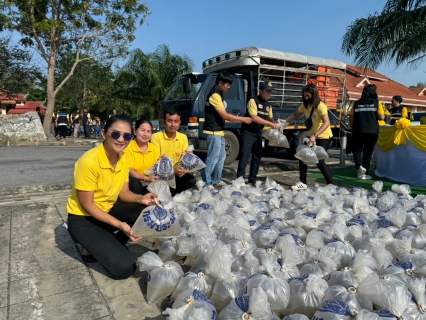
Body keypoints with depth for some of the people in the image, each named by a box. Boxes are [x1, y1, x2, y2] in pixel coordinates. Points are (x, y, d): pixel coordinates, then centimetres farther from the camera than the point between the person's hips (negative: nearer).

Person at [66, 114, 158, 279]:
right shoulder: (89, 161, -28)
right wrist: (119, 225, -28)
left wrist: (140, 198, -21)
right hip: (83, 219, -7)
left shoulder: (123, 159, -5)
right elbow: (87, 204, -22)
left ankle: (112, 245, 5)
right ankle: (91, 249, 10)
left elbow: (123, 192, 1)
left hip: (108, 209, 7)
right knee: (124, 267, -17)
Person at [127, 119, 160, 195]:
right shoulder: (128, 147, -8)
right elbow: (129, 170, -15)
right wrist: (147, 178, -27)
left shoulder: (154, 148, 7)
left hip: (149, 184, 3)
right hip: (133, 182, -3)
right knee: (135, 183, -33)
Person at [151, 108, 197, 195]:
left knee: (191, 180, -22)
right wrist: (172, 169, -30)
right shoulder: (156, 137, -11)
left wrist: (182, 168, -19)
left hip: (176, 172, 5)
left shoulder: (183, 137, 3)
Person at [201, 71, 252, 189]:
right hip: (213, 132, -10)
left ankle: (217, 181, 23)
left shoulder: (218, 94, 15)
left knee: (221, 157, 15)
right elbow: (225, 115, -20)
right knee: (212, 158, -9)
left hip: (218, 131, 10)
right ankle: (206, 183, -2)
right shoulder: (215, 95, -16)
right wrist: (243, 119, -13)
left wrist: (221, 131, 15)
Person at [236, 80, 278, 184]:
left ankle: (252, 180, 19)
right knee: (244, 157, -7)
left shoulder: (268, 105, 11)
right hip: (248, 133, -7)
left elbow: (271, 118, 14)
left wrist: (277, 127, -5)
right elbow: (254, 118, -23)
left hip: (258, 134, 8)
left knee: (257, 157, 10)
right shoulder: (253, 101, -13)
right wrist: (270, 124, -23)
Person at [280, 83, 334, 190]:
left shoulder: (320, 106, -22)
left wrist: (315, 135, -43)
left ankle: (331, 184, 3)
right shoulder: (305, 105, 0)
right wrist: (285, 121, -8)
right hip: (312, 136, 7)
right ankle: (303, 182, 13)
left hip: (324, 137, -7)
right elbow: (295, 114, 11)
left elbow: (326, 123, -33)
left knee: (319, 161, -13)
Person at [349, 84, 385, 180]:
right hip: (372, 132, 0)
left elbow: (351, 119, 2)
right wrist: (374, 116, 16)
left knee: (357, 150, 12)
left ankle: (359, 167, -13)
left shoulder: (356, 103, 2)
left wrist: (353, 129, 15)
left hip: (358, 131, 0)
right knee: (368, 152, 10)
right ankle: (364, 174, 15)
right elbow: (382, 117, -4)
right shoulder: (376, 103, -1)